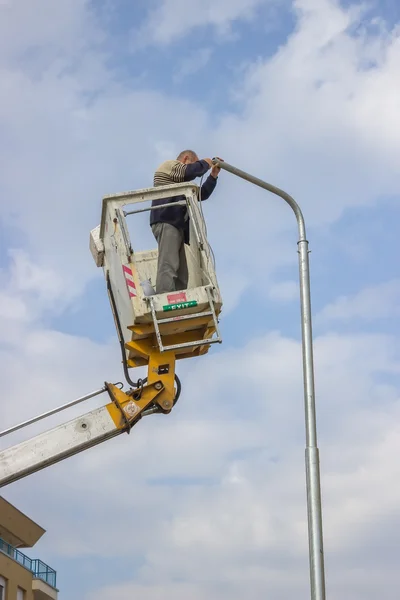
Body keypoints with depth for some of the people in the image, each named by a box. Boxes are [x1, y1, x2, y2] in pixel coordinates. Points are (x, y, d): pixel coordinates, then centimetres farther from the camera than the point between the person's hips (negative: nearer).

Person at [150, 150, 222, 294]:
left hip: (176, 224, 10)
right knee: (168, 266, -26)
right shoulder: (168, 165, 11)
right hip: (166, 222, -10)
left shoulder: (181, 184, 38)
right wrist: (205, 163, 10)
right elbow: (191, 171, -8)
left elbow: (201, 194, 33)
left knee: (181, 273, -3)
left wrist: (213, 175, 27)